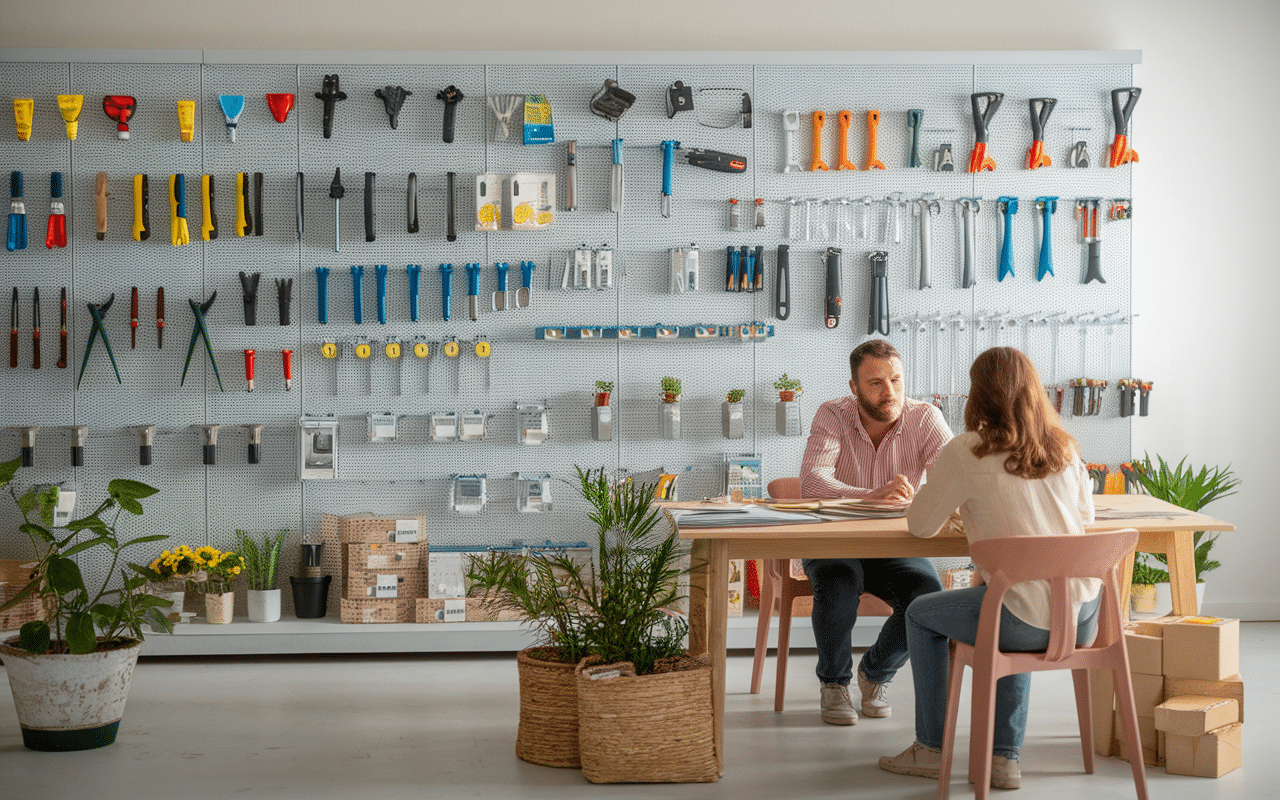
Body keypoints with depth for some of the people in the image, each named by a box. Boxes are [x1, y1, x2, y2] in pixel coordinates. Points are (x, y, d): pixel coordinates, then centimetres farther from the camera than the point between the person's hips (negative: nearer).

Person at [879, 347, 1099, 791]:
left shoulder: (965, 454, -8)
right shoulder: (1064, 447, 7)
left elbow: (920, 527, 1)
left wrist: (937, 489, 22)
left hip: (1029, 620, -5)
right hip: (1084, 619, 6)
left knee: (920, 616, 21)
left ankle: (932, 750, 29)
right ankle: (1004, 758, 34)